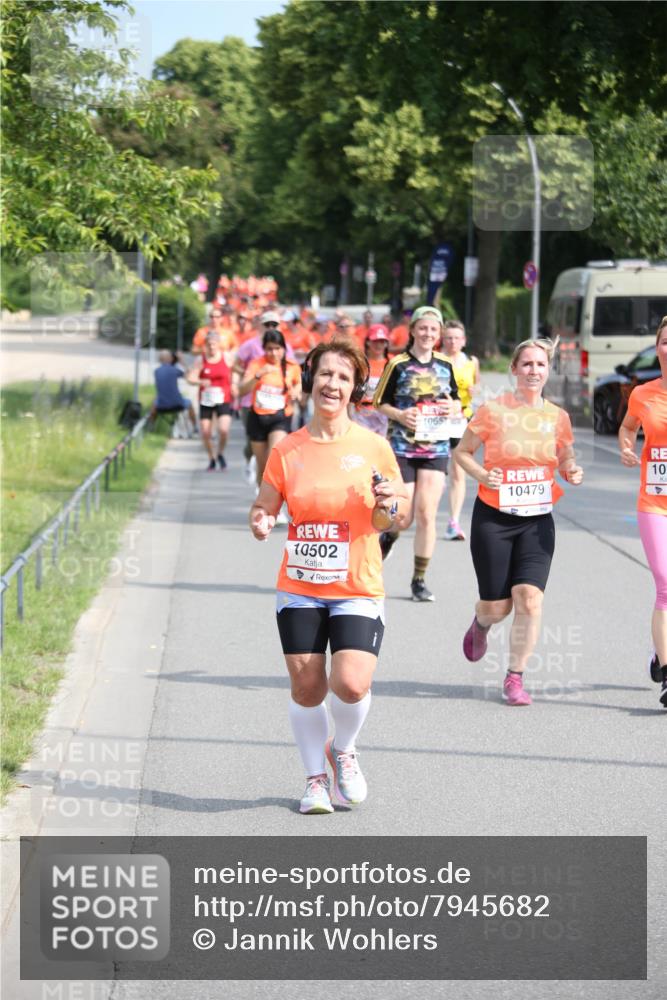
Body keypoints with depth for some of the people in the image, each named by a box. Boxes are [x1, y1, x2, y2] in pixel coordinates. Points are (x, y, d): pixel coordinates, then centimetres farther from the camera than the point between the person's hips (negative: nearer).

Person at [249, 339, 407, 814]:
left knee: (351, 684, -17)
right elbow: (265, 505, 10)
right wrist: (261, 522, -13)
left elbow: (400, 508, 8)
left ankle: (344, 750, 16)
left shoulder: (373, 446, -2)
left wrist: (389, 505, -15)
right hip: (299, 589, 2)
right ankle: (316, 778, 24)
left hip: (358, 591, -2)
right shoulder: (287, 449, 2)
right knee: (306, 689, 1)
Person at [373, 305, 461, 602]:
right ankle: (388, 536, 35)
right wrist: (400, 414, -16)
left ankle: (419, 580, 4)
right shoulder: (398, 365, -3)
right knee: (404, 518, -3)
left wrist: (453, 407, -4)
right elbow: (380, 402, 1)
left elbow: (457, 401, 18)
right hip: (402, 447, -2)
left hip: (436, 448, 2)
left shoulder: (444, 365, 8)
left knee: (426, 513, -5)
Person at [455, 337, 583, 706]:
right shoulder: (493, 411, -7)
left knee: (530, 598, -14)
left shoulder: (557, 417, 2)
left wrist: (573, 472, -8)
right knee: (497, 607, 2)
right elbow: (462, 452, 3)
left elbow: (567, 460, 15)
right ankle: (480, 624, 41)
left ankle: (514, 677, 2)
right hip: (493, 518, -2)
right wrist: (481, 474, -16)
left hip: (537, 521, 2)